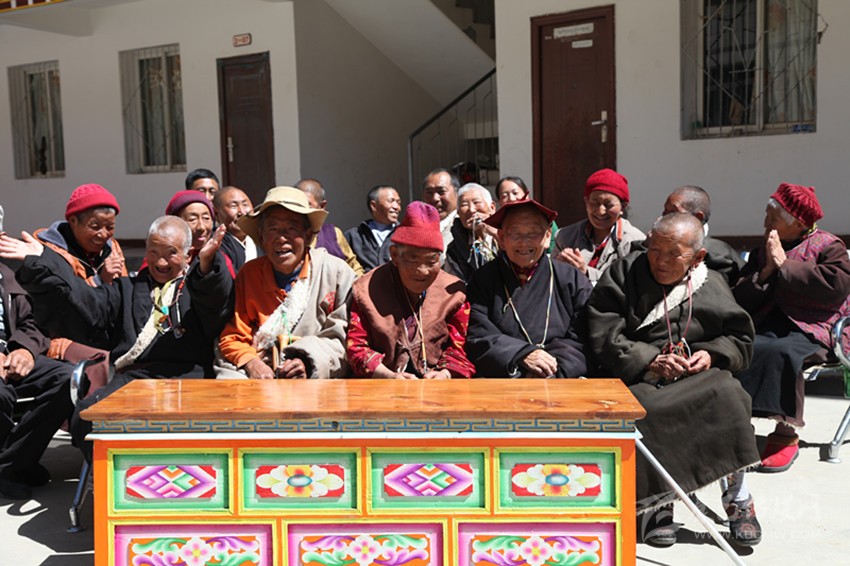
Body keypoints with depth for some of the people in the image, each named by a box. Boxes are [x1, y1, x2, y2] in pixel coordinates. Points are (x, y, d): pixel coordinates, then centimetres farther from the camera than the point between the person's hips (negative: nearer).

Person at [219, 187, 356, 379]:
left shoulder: (337, 272, 1)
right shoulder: (248, 273, 10)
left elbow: (344, 338, -1)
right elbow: (231, 337, 9)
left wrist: (309, 363, -18)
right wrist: (250, 363, -12)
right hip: (259, 378, 3)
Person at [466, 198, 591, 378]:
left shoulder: (572, 279, 13)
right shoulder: (483, 279, 12)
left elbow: (582, 338, 6)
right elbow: (476, 336, 2)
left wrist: (552, 368, -11)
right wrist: (522, 354, -12)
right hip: (499, 381, 0)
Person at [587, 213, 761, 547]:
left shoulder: (712, 287, 14)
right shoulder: (623, 274, 6)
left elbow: (740, 338, 20)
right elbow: (602, 335, -3)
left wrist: (712, 354, -2)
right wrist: (650, 360, -13)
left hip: (697, 376, 2)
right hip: (637, 378, -1)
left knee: (727, 395, -29)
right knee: (645, 411, -34)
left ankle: (738, 499, -14)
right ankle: (659, 505, -21)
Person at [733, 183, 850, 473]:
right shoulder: (761, 253, 23)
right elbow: (741, 300, 12)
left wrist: (785, 265, -9)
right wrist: (767, 270, -3)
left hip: (811, 328, -4)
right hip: (766, 325, 4)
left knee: (780, 351, -37)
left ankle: (785, 433, -26)